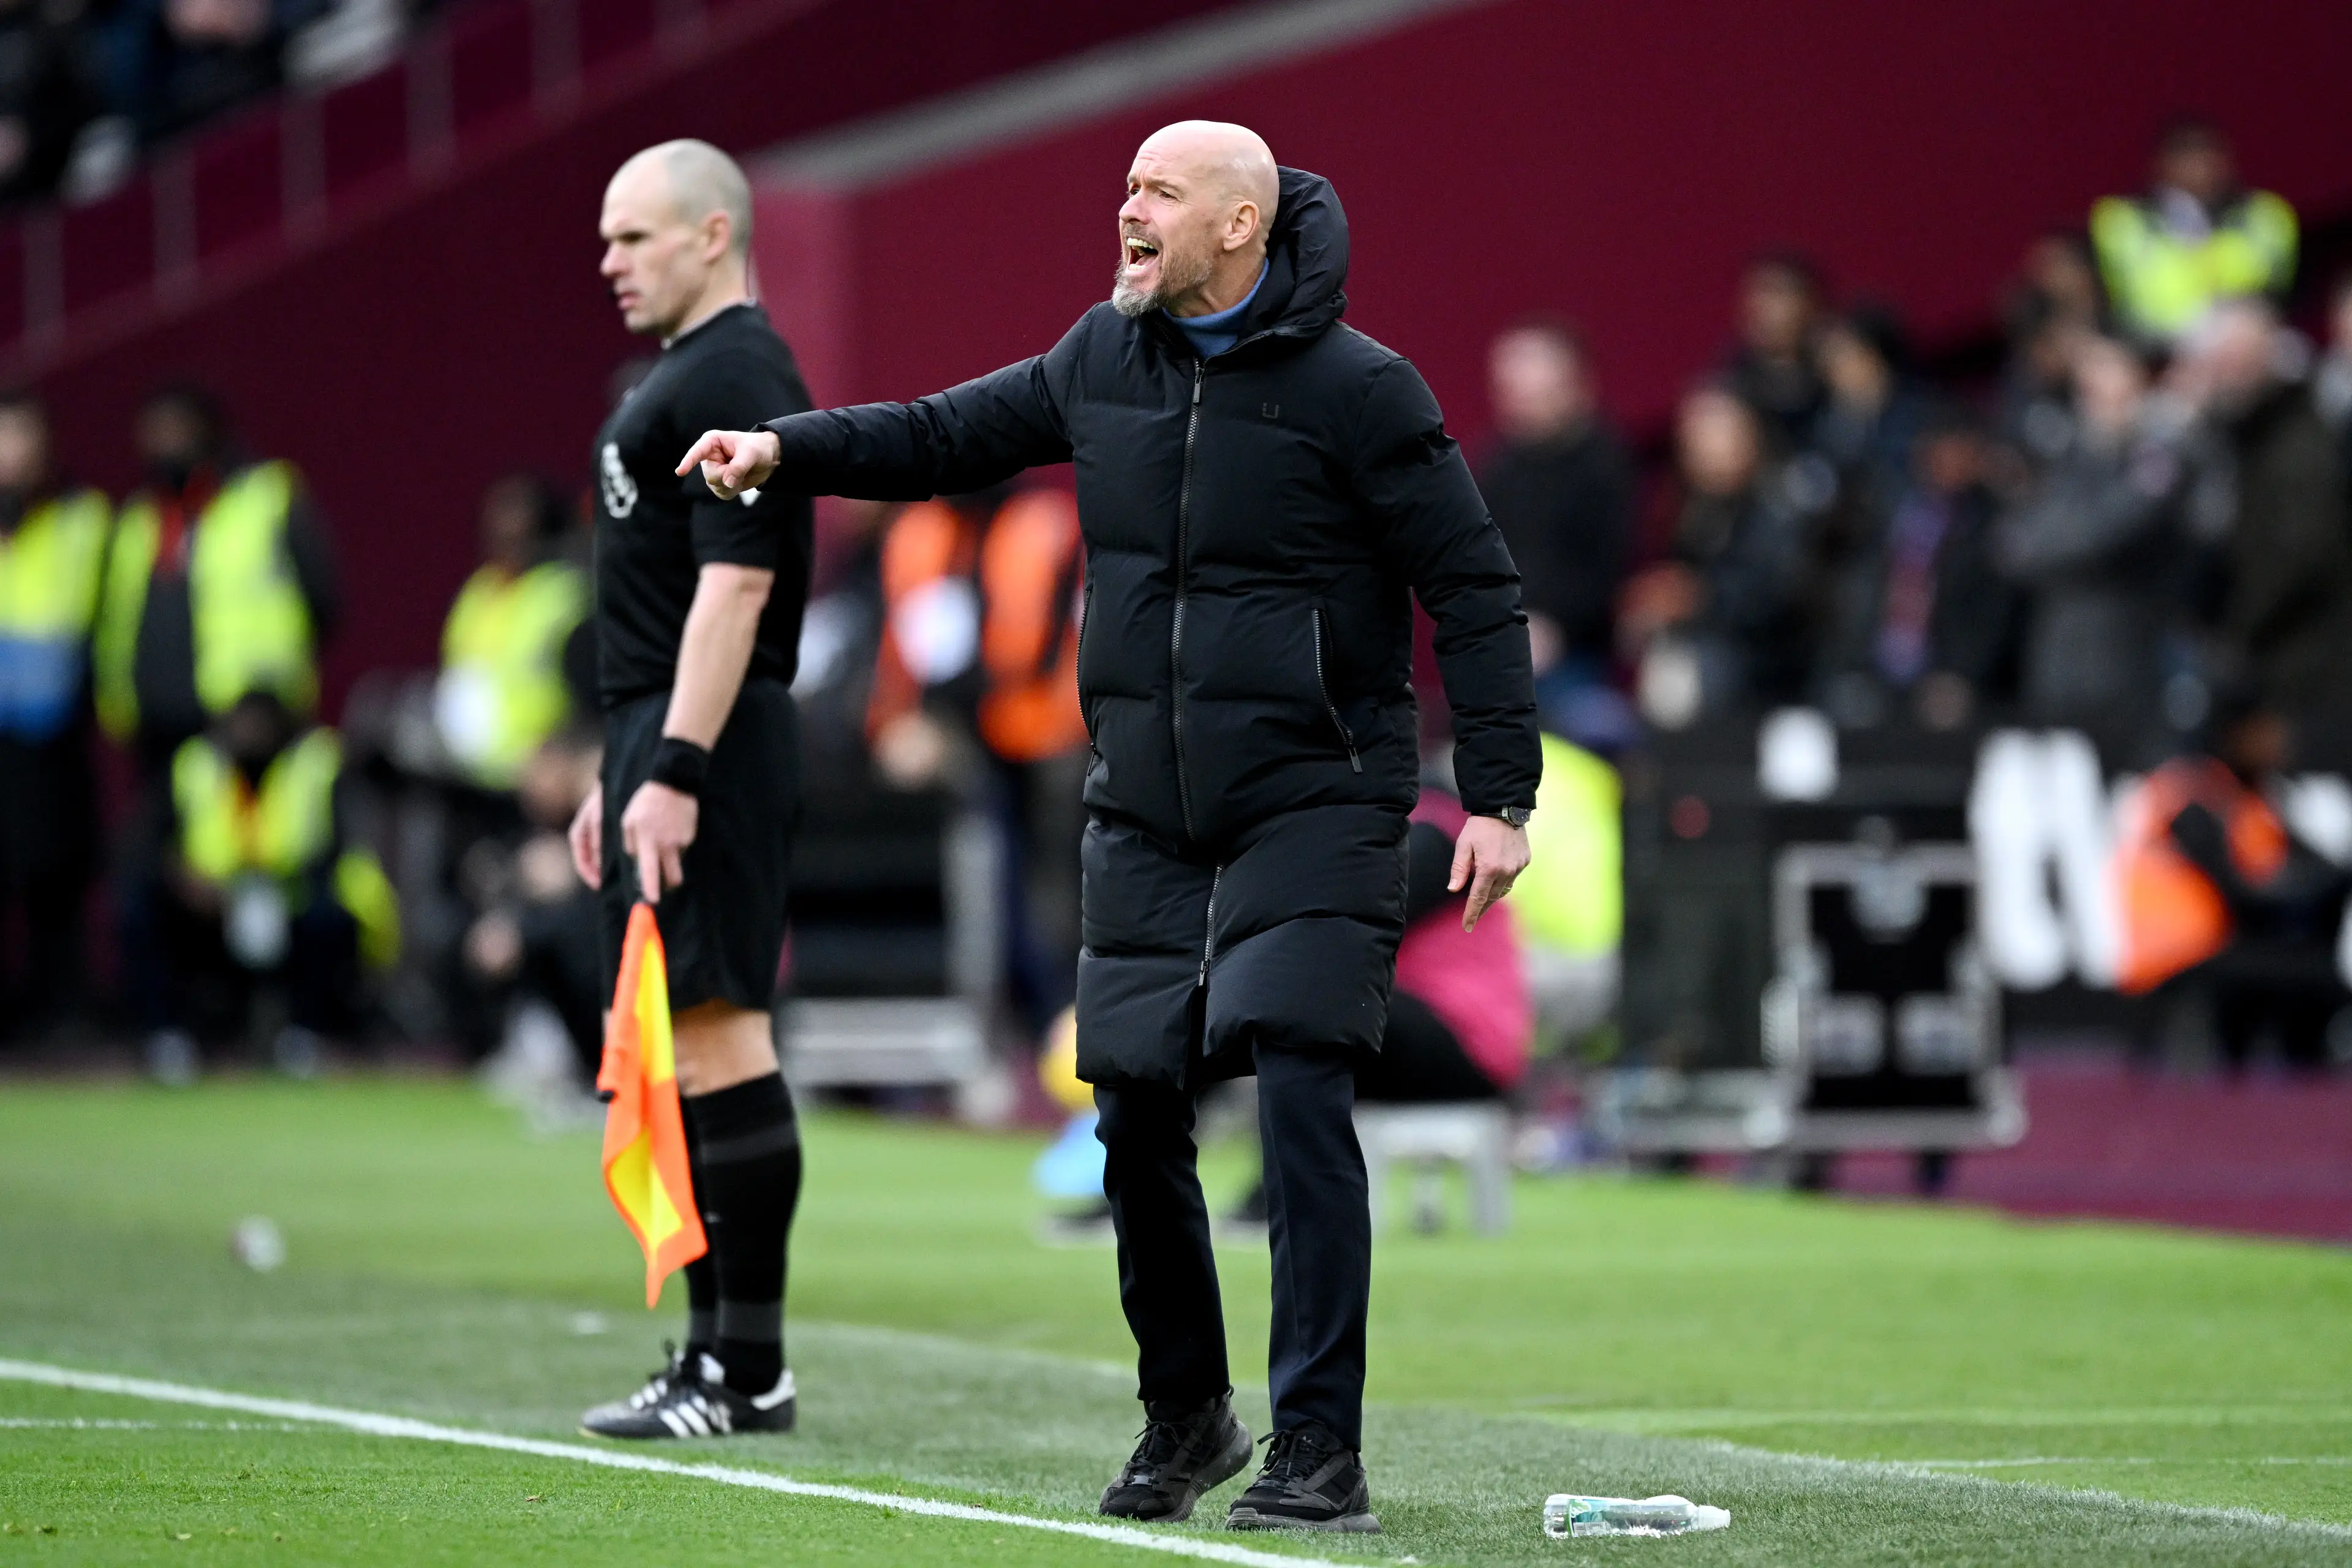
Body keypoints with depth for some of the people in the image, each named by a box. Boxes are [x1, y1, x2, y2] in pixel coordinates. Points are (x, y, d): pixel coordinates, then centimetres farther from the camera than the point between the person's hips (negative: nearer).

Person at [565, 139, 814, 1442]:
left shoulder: (735, 381, -12)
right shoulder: (682, 377, 21)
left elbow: (734, 588, -20)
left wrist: (673, 774, -25)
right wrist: (620, 774, 25)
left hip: (706, 746, -11)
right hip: (662, 742, 11)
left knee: (718, 1036, -11)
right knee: (686, 1051, 10)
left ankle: (748, 1371, -11)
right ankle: (716, 1354, 13)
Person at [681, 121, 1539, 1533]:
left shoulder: (1355, 390, -11)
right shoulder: (1104, 360, 5)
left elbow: (1475, 590, -8)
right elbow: (953, 434, 18)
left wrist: (1501, 796, -12)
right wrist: (789, 449, 4)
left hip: (1316, 807, -6)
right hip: (1148, 818, 6)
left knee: (1298, 1089, -17)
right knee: (1138, 1118, 6)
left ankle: (1321, 1454, -14)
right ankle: (1186, 1415, 26)